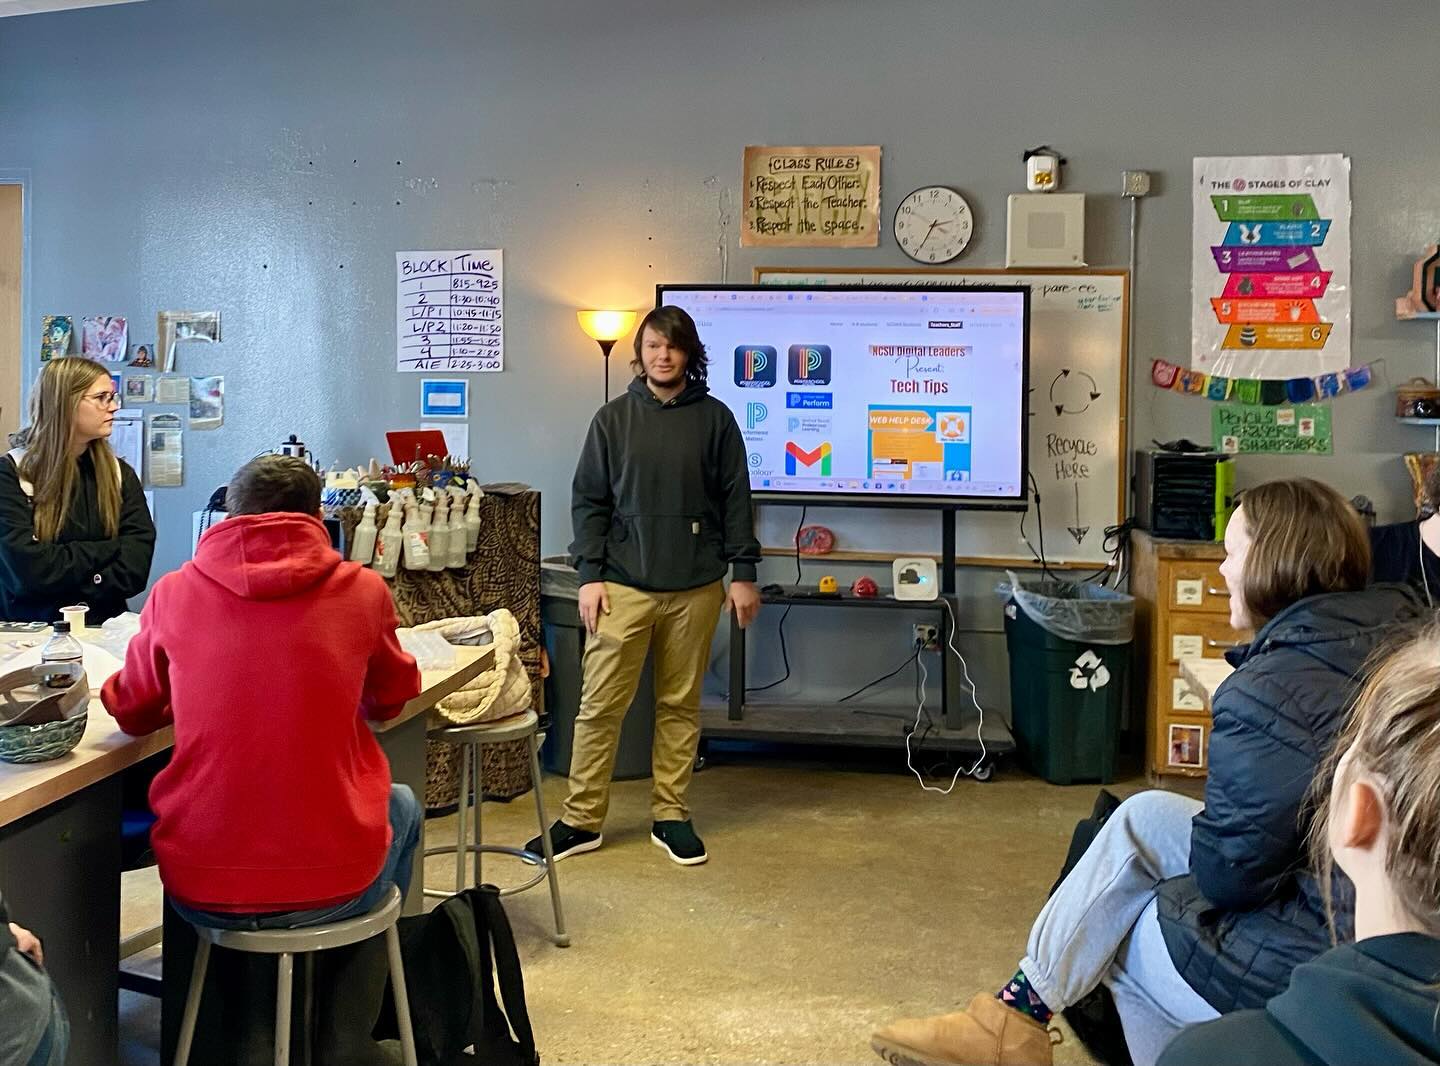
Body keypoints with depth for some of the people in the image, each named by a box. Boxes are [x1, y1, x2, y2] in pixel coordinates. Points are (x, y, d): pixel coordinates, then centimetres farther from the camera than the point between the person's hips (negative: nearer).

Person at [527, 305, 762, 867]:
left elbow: (736, 500, 6)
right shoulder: (613, 419, 6)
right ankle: (581, 821, 9)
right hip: (623, 586, 0)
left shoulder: (715, 419, 6)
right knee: (600, 704, -1)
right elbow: (589, 501, 5)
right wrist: (590, 575, -3)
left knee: (680, 704, 8)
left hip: (695, 588, 1)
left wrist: (743, 572, 1)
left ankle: (670, 815, 19)